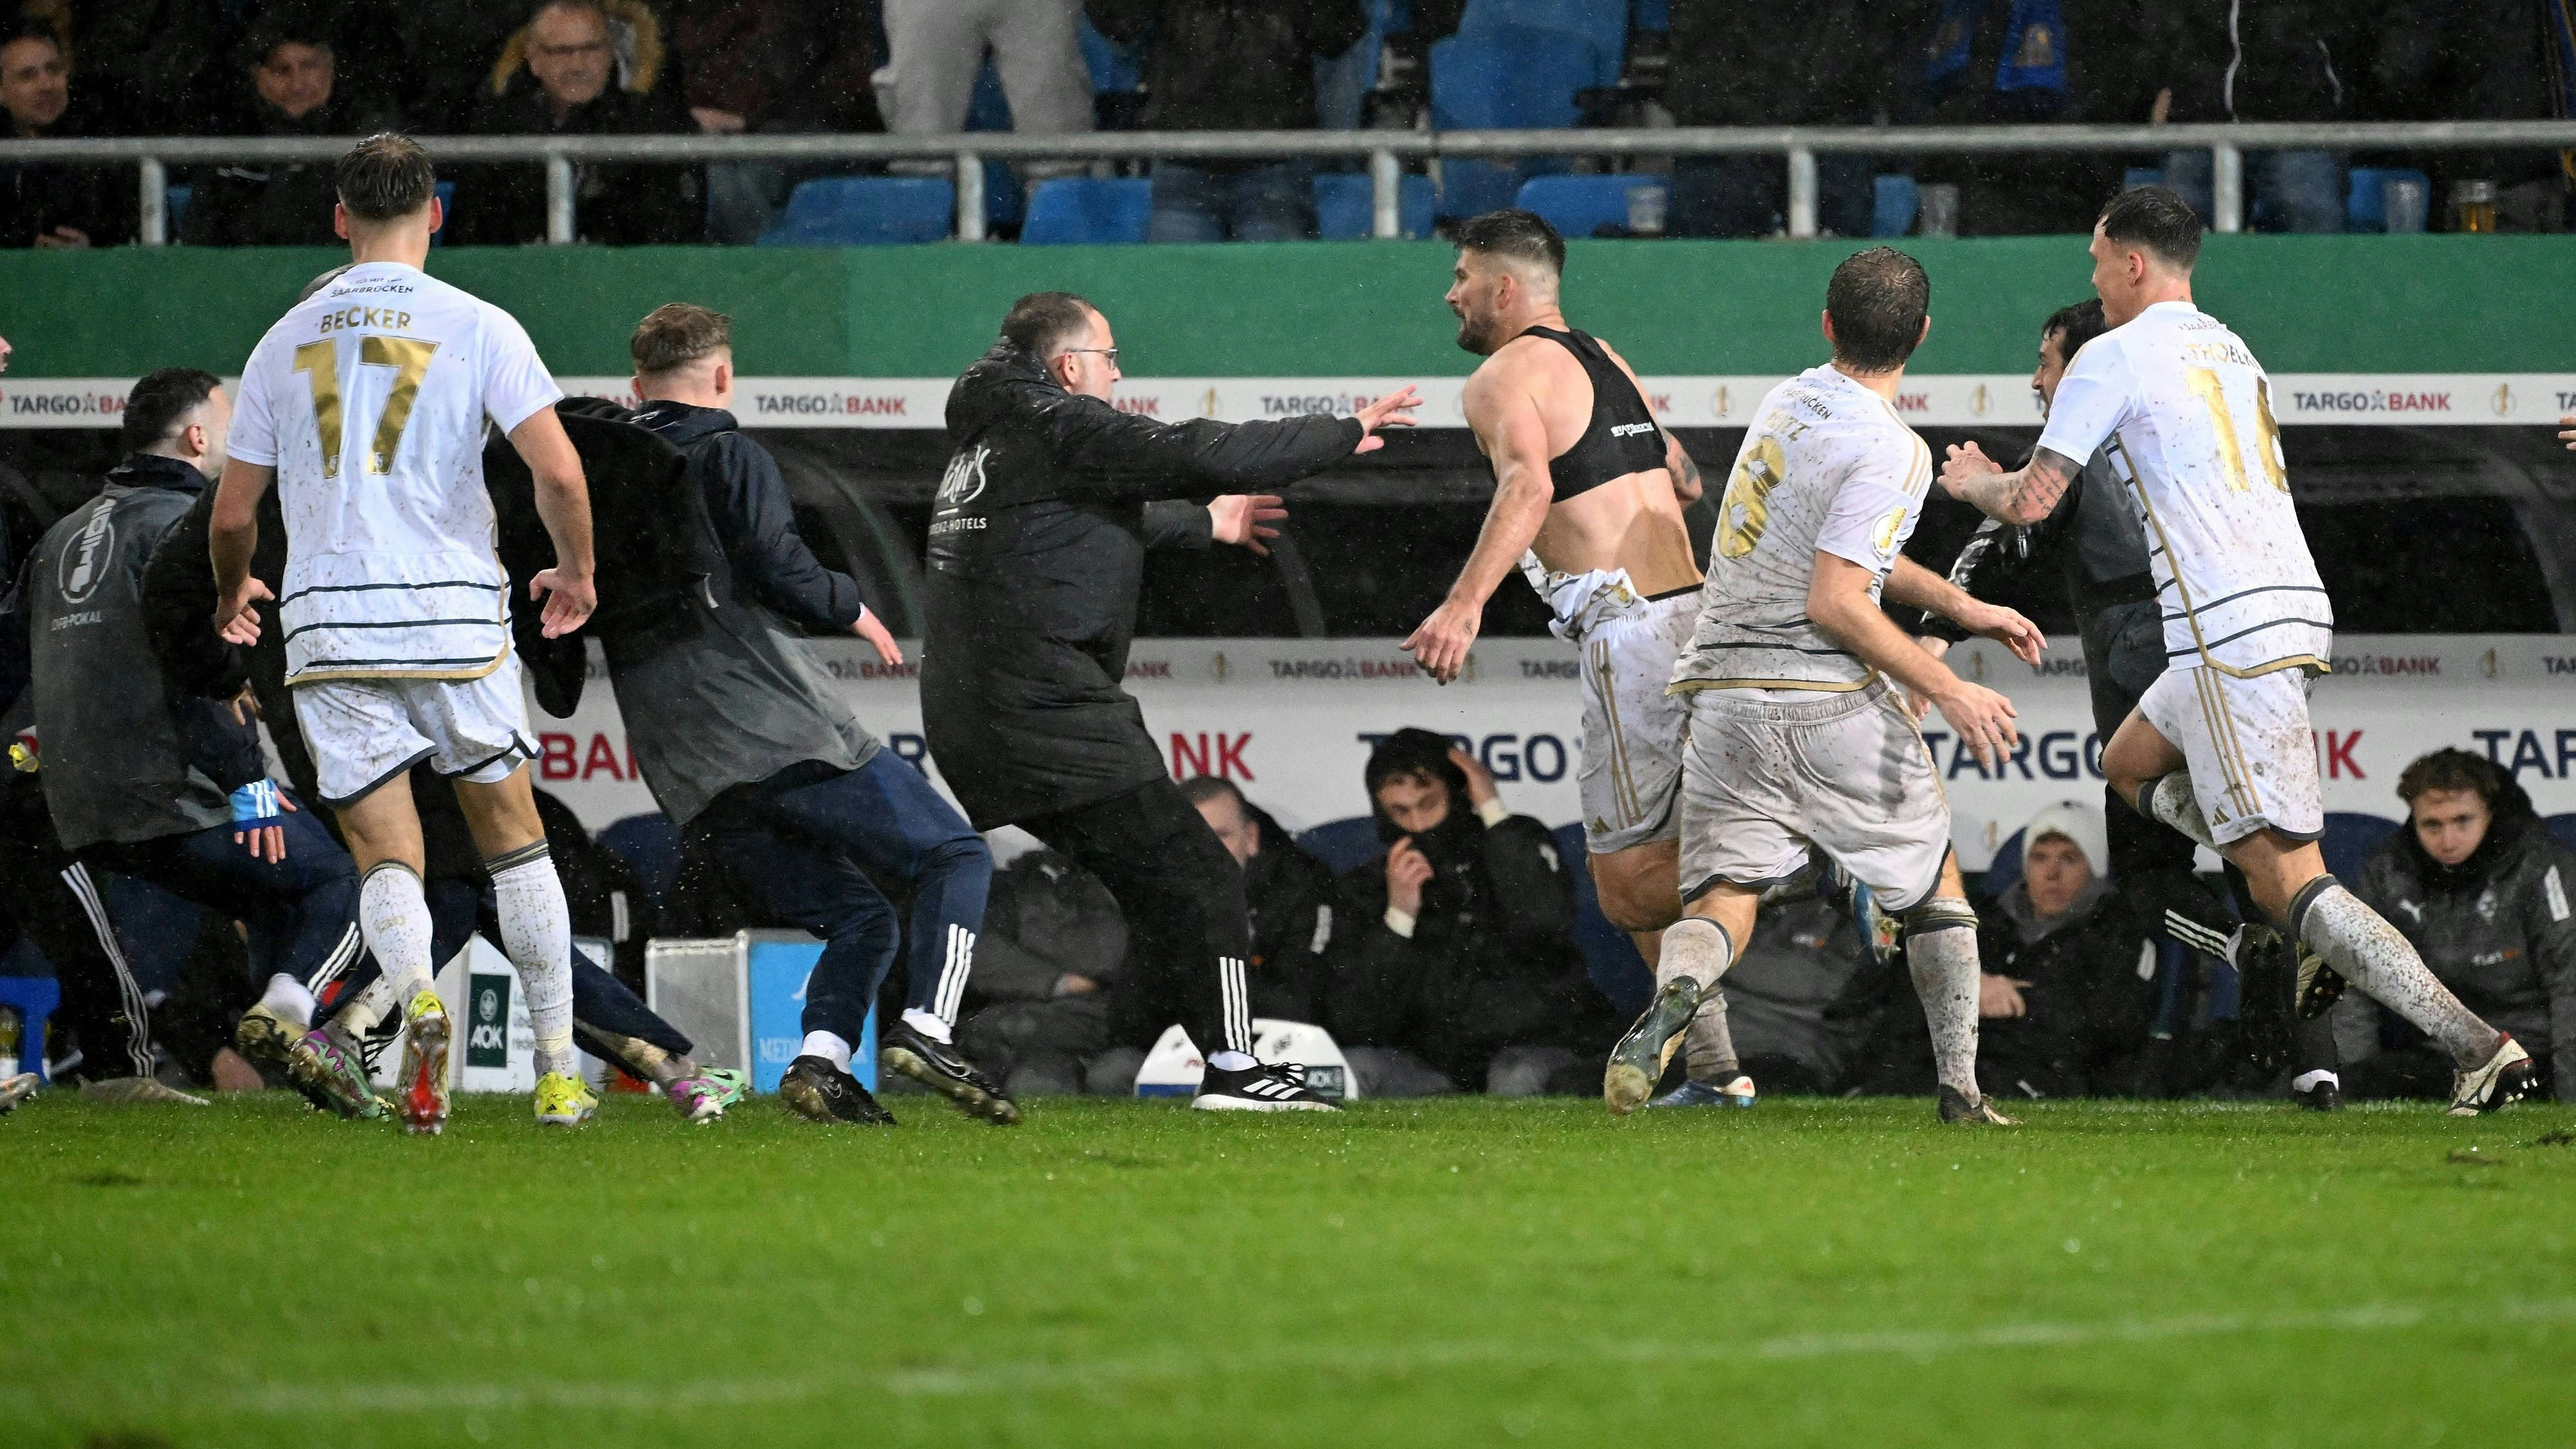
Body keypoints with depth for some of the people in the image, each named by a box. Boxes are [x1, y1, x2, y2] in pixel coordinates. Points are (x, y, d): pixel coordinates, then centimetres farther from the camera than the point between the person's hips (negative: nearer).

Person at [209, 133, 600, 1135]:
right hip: (456, 618, -1)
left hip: (328, 628, 1)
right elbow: (558, 470, -10)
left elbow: (232, 516, 12)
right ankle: (558, 1070, 13)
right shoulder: (476, 328, -1)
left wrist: (231, 596, 33)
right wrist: (577, 573, 9)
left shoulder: (285, 342, 8)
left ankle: (416, 996, -30)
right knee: (512, 835, 14)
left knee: (385, 853, 2)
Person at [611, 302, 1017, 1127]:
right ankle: (926, 1029, -22)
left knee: (858, 917, 13)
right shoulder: (726, 456, 0)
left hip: (688, 778, 6)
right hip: (782, 730, -6)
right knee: (956, 858, 0)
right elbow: (780, 569, -10)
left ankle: (821, 1059, -12)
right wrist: (852, 609, 7)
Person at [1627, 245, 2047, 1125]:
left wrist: (1960, 606, 25)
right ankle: (1960, 1089, 14)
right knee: (1934, 881, 16)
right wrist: (1948, 692, -14)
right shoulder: (1889, 450, -12)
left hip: (1723, 687, 5)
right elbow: (1834, 603, -18)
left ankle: (1672, 995, -36)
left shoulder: (1788, 402, 11)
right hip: (1827, 698, -5)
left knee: (1722, 898, -2)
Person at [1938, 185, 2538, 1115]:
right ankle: (2320, 932, 12)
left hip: (2231, 636, -9)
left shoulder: (2115, 357, -4)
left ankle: (2477, 1047, -22)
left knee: (2286, 879, -10)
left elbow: (2031, 500, -4)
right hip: (2295, 609, 9)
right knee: (2130, 765, 28)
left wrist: (1973, 481, 20)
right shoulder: (2229, 349, 20)